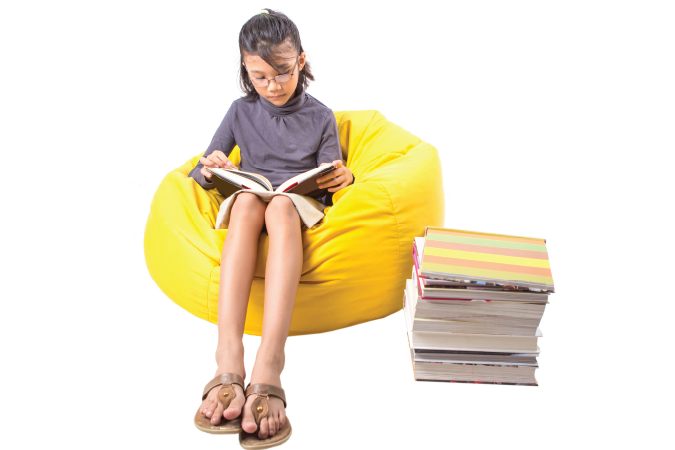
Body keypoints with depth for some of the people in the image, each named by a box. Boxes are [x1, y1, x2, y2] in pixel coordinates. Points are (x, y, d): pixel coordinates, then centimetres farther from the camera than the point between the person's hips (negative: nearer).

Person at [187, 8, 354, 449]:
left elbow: (330, 178, 11)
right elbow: (199, 174, 16)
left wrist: (344, 178, -14)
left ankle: (269, 367, -56)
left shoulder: (321, 117, 13)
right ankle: (228, 362, -54)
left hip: (300, 206, -1)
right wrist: (210, 170, -9)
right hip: (248, 206, 1)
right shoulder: (241, 112, 16)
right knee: (248, 198, -38)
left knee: (280, 206, -40)